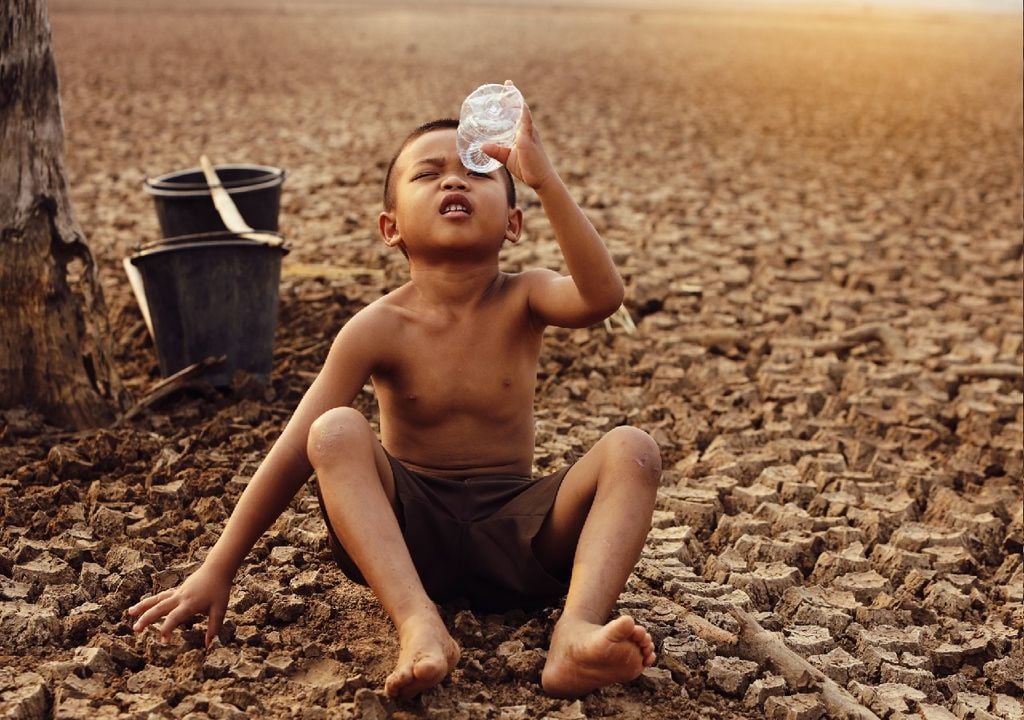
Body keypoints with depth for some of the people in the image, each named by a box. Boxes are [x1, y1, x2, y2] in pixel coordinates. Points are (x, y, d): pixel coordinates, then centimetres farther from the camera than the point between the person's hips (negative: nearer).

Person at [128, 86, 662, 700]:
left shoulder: (523, 300, -3)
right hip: (410, 529, -1)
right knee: (337, 432, -27)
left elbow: (603, 295, -27)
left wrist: (544, 178, -35)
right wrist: (217, 572, -12)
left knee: (632, 449, -22)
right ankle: (420, 627, -42)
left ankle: (576, 636, -43)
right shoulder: (380, 328, -6)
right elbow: (296, 450, -10)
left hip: (516, 533, 1)